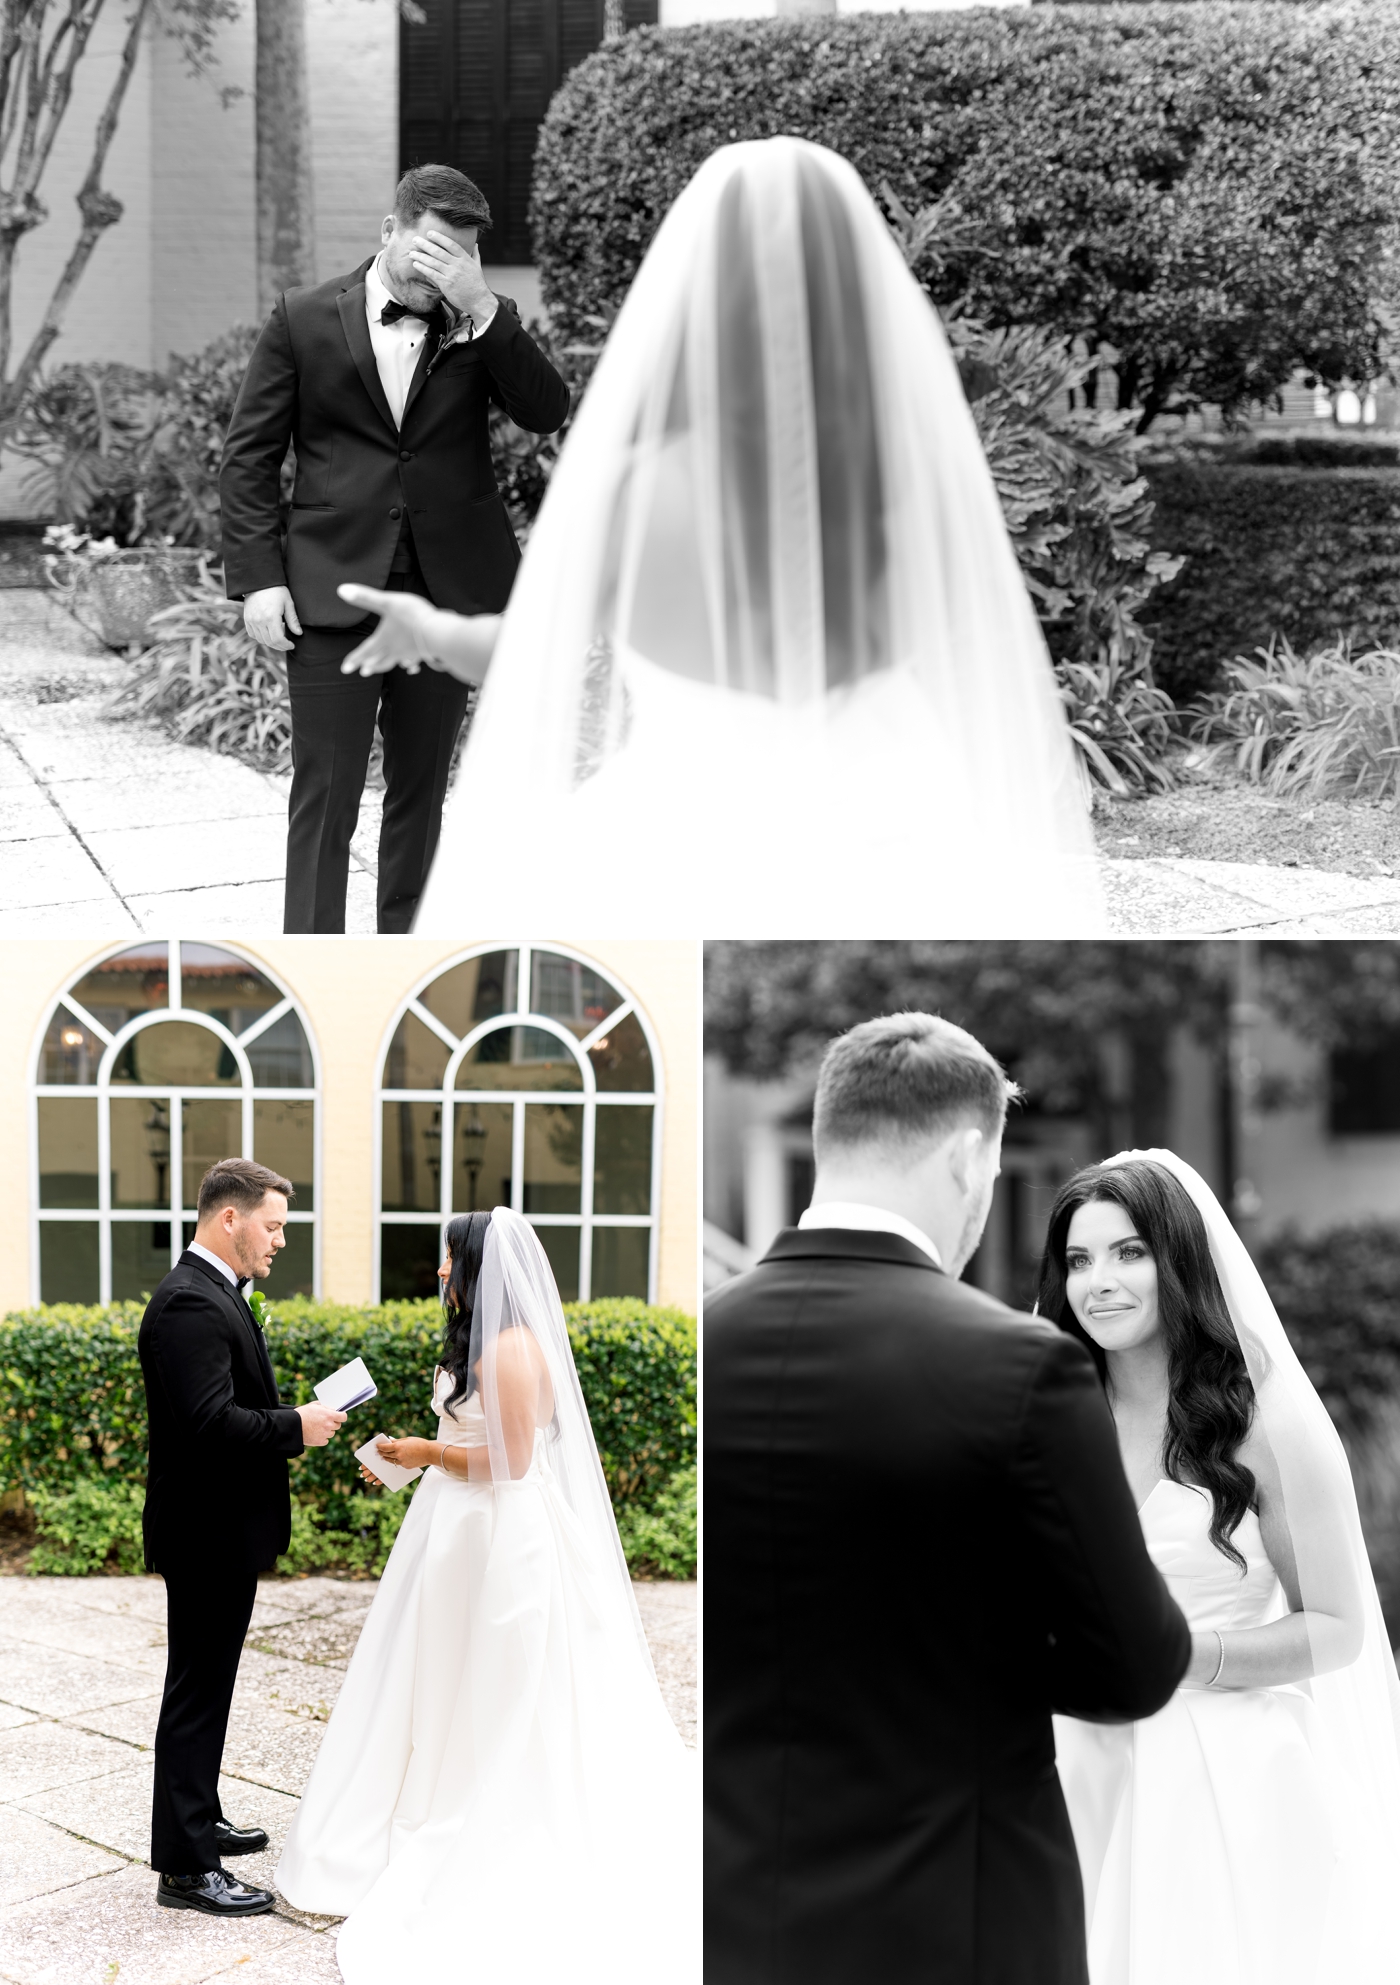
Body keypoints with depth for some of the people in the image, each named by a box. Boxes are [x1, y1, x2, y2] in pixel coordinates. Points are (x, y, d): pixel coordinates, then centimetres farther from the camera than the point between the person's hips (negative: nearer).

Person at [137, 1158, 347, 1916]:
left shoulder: (213, 1294, 12)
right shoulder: (190, 1303, -22)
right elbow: (210, 1422, -29)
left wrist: (291, 1421, 5)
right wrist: (297, 1427, -19)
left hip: (223, 1530, 11)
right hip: (208, 1532, -11)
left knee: (206, 1685, 21)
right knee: (197, 1691, -4)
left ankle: (199, 1819, 34)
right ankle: (186, 1867, 2)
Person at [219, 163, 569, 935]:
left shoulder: (484, 324, 6)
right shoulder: (304, 317, 1)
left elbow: (548, 412, -9)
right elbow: (249, 455, 2)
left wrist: (481, 307, -17)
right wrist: (258, 577, -7)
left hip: (449, 590, 2)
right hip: (332, 594, -2)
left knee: (420, 791, 11)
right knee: (325, 794, -5)